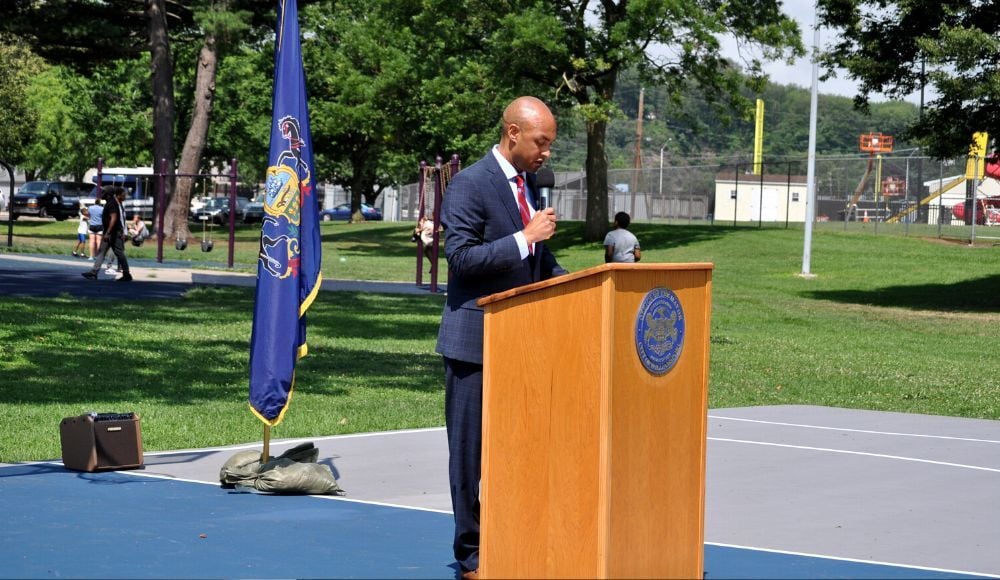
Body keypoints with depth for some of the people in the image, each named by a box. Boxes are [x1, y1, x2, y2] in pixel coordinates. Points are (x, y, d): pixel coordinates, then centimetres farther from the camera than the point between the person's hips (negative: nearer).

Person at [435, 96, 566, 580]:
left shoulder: (528, 184, 13)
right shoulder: (470, 185, -12)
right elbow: (460, 257, -20)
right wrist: (525, 237, -22)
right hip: (476, 339, -7)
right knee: (471, 448, 1)